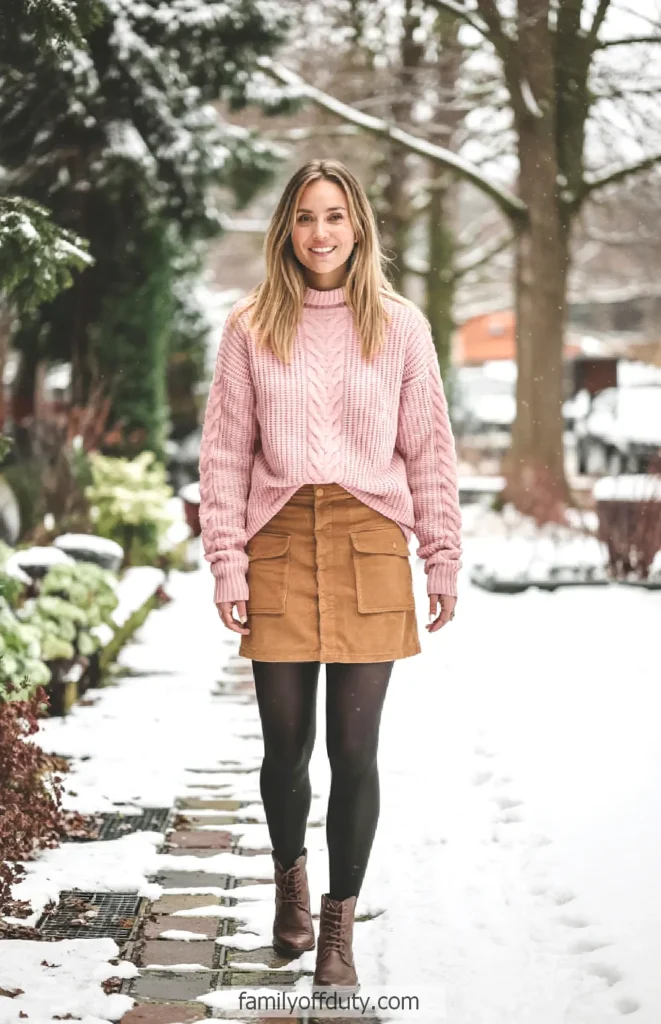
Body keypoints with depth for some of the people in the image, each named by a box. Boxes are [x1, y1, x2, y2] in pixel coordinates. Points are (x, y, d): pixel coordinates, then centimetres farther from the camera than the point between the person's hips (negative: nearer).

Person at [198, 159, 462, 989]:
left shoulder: (399, 326, 6)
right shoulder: (251, 327, 5)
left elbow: (429, 450, 8)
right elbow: (224, 451, 5)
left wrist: (443, 561, 5)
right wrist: (226, 563, -1)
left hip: (370, 543, 0)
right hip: (279, 544, 0)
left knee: (354, 748, -3)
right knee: (286, 744, 6)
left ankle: (339, 929, 11)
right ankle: (290, 877, 36)